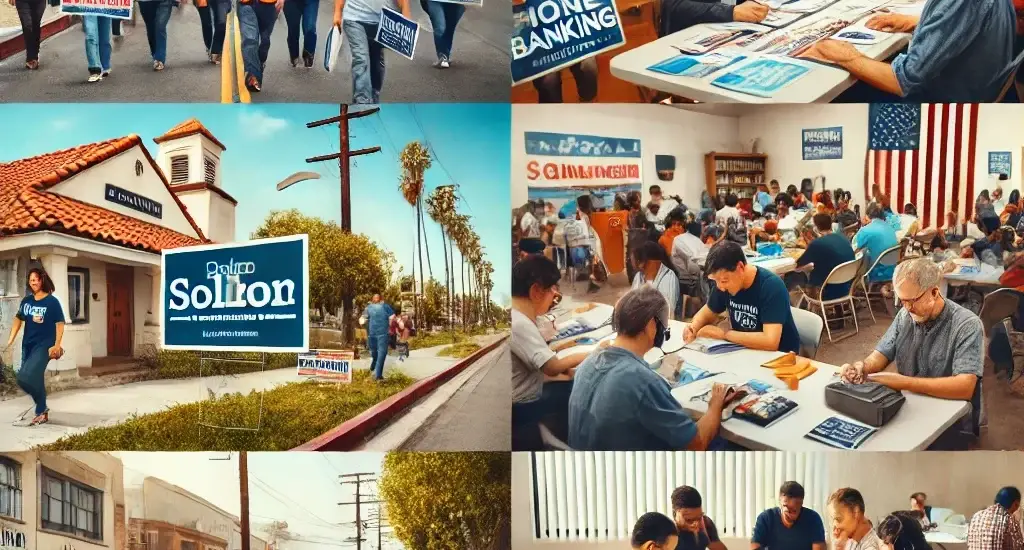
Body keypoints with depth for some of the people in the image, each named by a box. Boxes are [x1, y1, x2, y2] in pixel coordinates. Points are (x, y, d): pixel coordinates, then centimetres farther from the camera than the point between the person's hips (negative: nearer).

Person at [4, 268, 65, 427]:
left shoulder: (52, 301, -9)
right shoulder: (26, 300, 7)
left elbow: (60, 323, -9)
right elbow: (18, 319, 17)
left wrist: (57, 345, -14)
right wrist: (11, 339, 8)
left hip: (44, 346, -6)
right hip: (27, 345, 6)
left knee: (25, 378, -18)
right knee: (34, 379, 10)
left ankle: (41, 411, 2)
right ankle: (42, 411, 26)